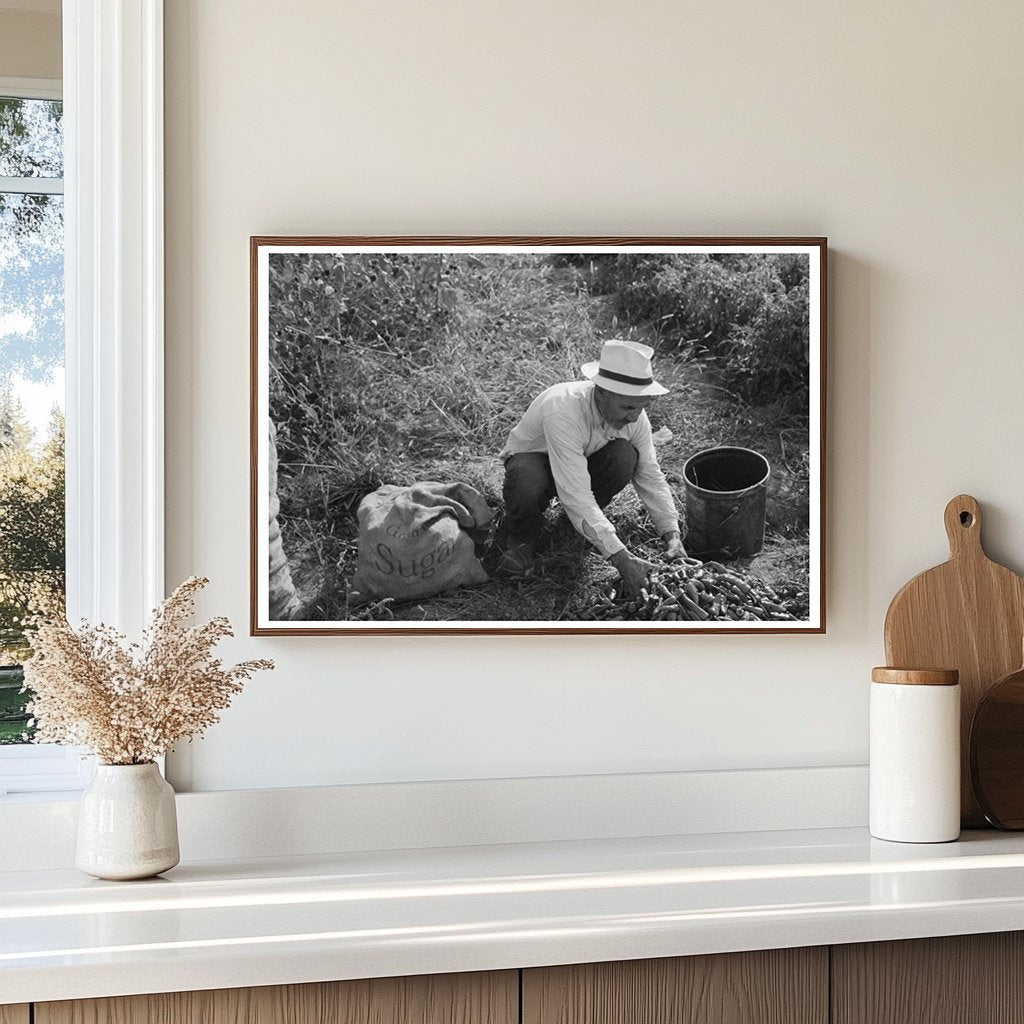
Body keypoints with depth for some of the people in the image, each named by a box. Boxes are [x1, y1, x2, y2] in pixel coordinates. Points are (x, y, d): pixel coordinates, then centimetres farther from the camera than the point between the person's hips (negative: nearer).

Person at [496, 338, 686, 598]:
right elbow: (575, 495, -44)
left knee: (625, 456, -28)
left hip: (587, 459, 5)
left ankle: (587, 523, -1)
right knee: (527, 488, -41)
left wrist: (672, 535, -24)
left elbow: (650, 476, -10)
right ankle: (522, 540, -6)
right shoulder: (563, 410, -40)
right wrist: (621, 558, -47)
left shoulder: (634, 414, -21)